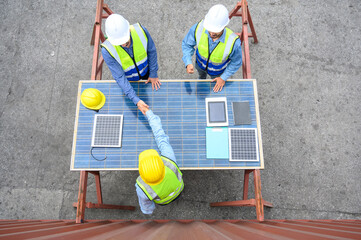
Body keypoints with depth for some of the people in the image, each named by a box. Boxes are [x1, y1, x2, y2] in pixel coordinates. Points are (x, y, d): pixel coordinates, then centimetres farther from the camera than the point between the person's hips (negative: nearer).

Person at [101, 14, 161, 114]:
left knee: (154, 86, 27)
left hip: (145, 69, 2)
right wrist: (136, 100, -38)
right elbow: (119, 77, -33)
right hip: (128, 77, -1)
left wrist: (153, 74, -6)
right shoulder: (107, 50, -39)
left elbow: (151, 51, -16)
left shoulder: (140, 31, -36)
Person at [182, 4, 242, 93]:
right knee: (201, 74, 38)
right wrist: (188, 63, -35)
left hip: (218, 70, -2)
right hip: (200, 62, 2)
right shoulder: (198, 27, -40)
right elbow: (187, 44, -20)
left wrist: (224, 78, -16)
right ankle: (202, 79, 75)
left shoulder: (233, 42, -44)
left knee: (217, 87, 31)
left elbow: (236, 62, -22)